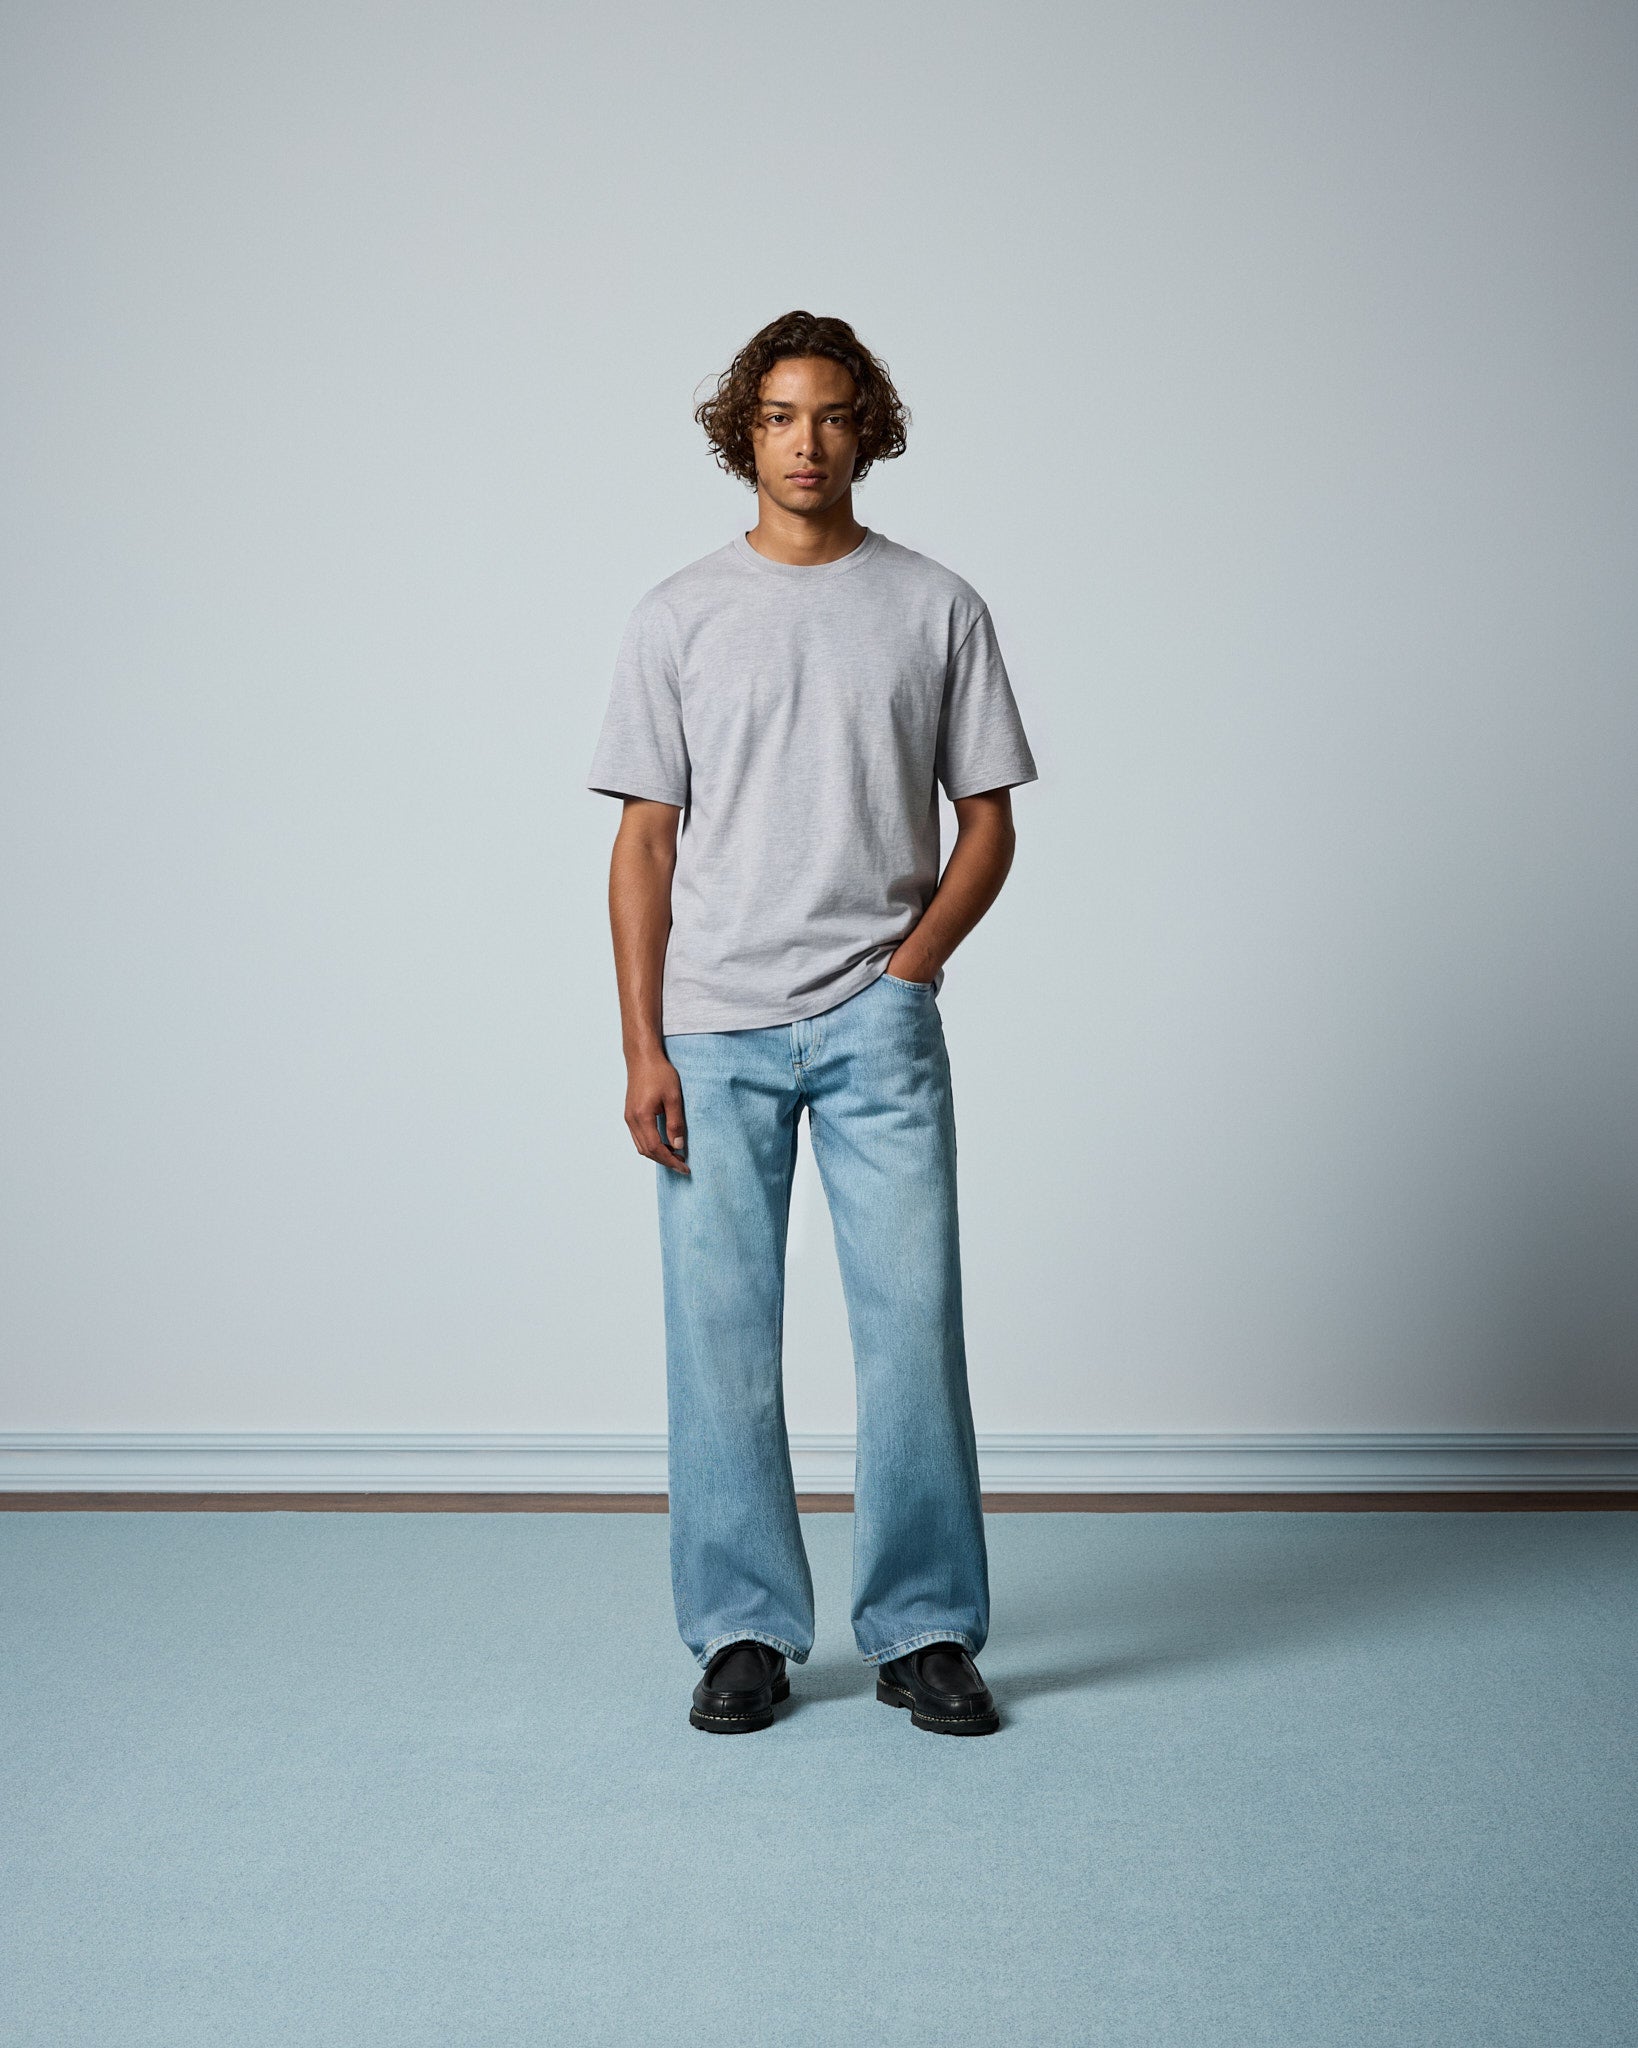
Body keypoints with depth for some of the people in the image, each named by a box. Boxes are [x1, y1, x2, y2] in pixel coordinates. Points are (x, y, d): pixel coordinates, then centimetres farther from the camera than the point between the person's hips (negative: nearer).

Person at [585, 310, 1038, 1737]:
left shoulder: (938, 608, 7)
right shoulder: (680, 616, 8)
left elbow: (988, 820, 8)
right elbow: (646, 840, 5)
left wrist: (909, 966, -7)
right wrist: (643, 1047, -3)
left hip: (877, 1028, 0)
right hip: (715, 1034, 1)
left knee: (914, 1322, -2)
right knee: (722, 1338, 4)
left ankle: (926, 1631, 12)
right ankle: (747, 1632, 17)